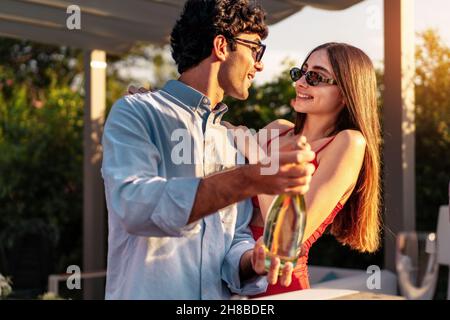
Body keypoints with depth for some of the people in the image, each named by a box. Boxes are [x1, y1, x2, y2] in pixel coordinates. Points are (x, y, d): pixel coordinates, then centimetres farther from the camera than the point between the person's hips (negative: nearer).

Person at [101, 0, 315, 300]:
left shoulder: (232, 142, 11)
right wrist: (247, 181, -29)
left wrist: (252, 263, -12)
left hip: (219, 292, 4)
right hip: (143, 292, -4)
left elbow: (236, 237, 9)